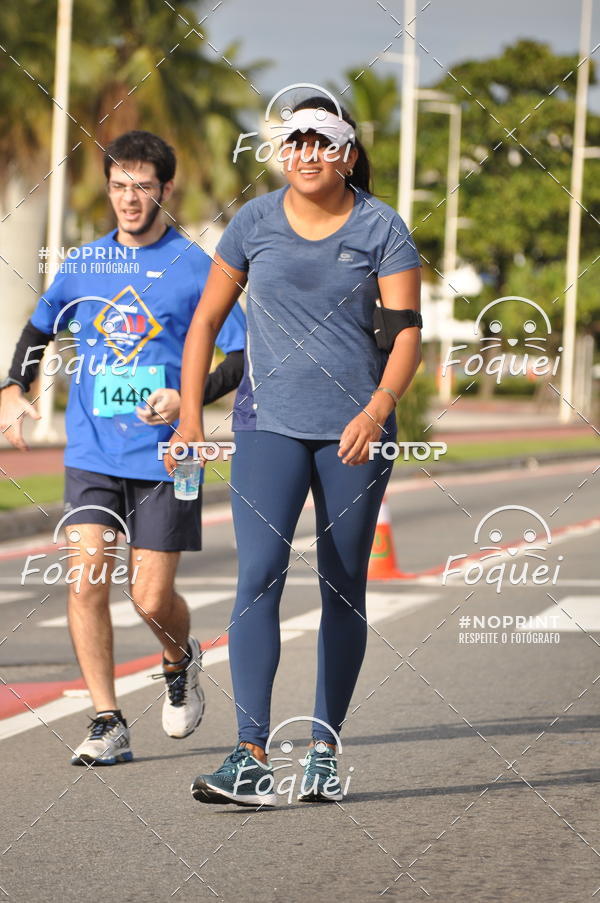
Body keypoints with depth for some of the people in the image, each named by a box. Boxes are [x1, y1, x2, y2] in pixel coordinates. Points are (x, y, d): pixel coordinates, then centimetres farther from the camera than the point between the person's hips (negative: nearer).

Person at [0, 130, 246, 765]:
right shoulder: (83, 264, 8)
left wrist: (189, 398, -18)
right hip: (91, 452, 3)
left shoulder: (195, 268, -2)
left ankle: (180, 662, 32)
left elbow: (241, 357, -1)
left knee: (152, 599, -3)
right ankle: (107, 725, -3)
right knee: (87, 580, -11)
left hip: (164, 456, -3)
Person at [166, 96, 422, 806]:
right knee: (258, 576, -15)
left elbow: (407, 331, -7)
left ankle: (325, 750, 19)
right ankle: (251, 760, -21)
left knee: (343, 587, 6)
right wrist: (190, 415, 3)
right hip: (271, 422, 0)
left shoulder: (381, 229, -2)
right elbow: (206, 320, 10)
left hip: (355, 427, 0)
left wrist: (377, 409, -24)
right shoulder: (255, 223, 2)